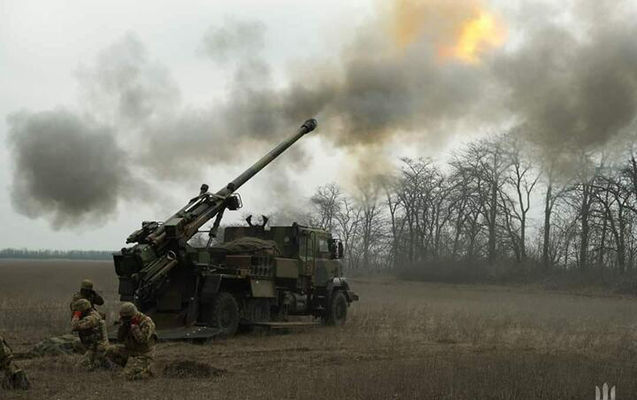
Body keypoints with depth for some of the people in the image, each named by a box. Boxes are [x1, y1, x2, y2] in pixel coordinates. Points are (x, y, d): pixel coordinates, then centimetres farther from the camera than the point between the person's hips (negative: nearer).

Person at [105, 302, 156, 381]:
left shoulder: (146, 322, -19)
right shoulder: (127, 321, 2)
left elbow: (142, 339, -30)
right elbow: (120, 339, 0)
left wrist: (134, 325, -28)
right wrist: (123, 326, -14)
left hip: (143, 354, -8)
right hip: (130, 351, 8)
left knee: (129, 375, -21)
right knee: (110, 351, -5)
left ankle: (148, 371, 6)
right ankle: (130, 366, 6)